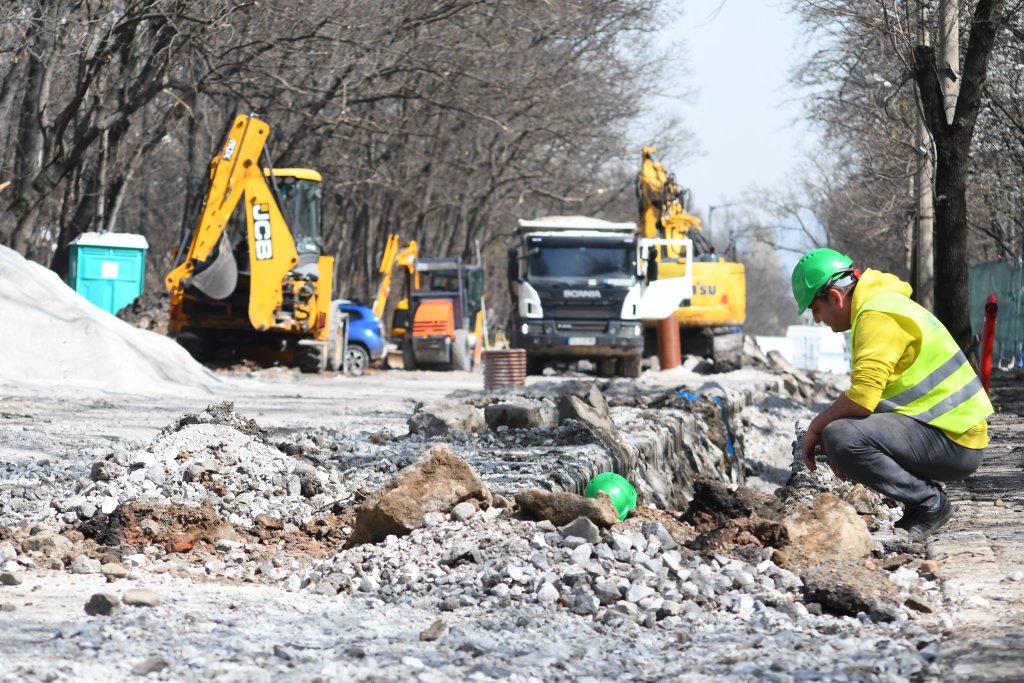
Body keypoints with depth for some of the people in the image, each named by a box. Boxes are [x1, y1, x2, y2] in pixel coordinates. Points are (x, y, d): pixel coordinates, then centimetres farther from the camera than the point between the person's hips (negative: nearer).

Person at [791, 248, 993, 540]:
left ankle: (929, 504, -10)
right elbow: (872, 392, 22)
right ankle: (928, 497, 13)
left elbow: (862, 399, -26)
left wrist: (816, 427, -9)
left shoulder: (878, 316, -16)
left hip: (953, 442, -11)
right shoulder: (882, 303, 17)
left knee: (840, 436, -25)